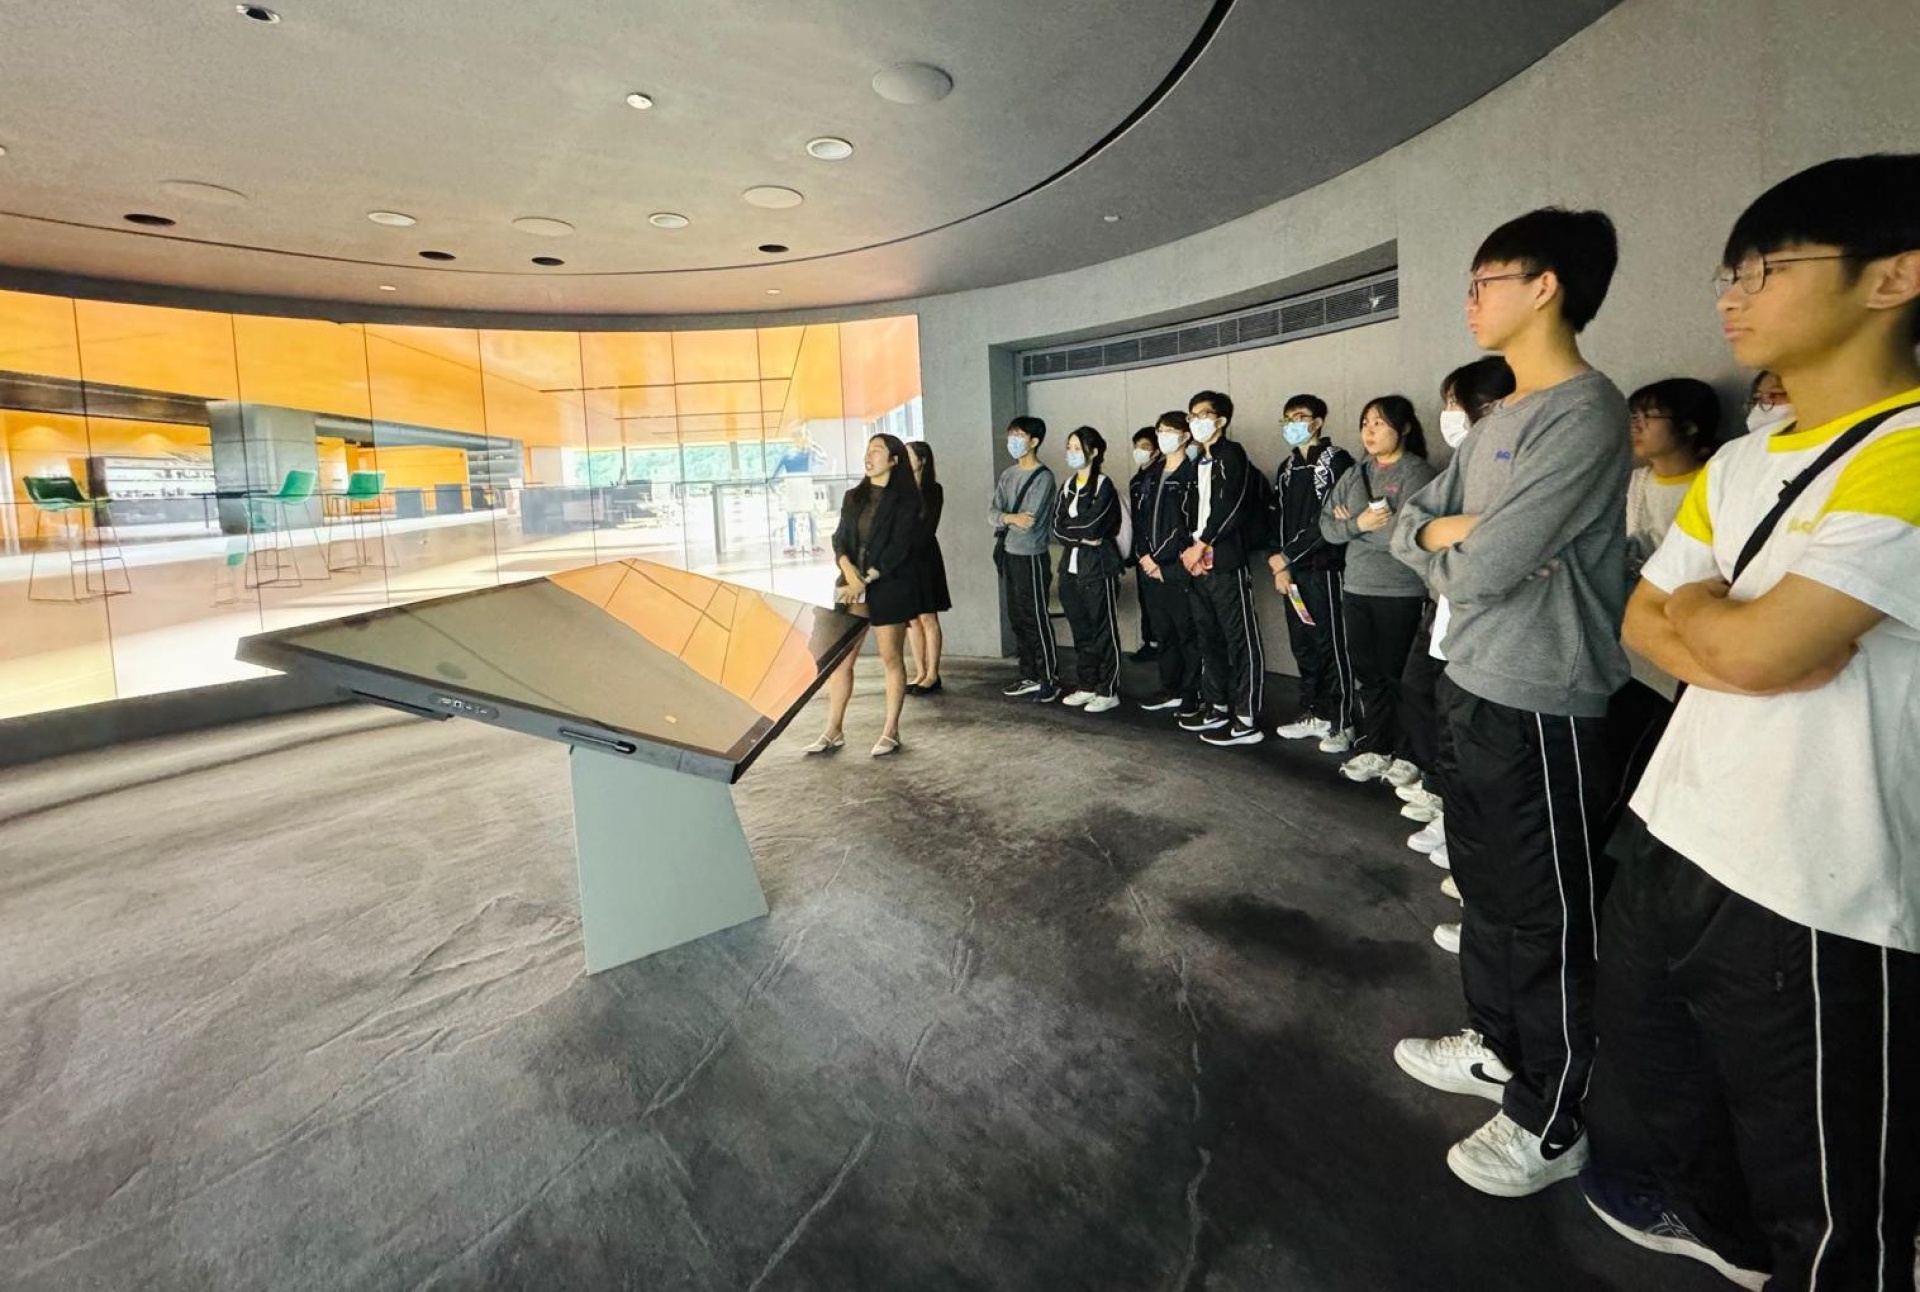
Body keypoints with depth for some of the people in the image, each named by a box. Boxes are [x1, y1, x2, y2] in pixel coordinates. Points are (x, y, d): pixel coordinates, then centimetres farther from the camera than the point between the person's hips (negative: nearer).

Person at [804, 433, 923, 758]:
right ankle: (833, 732, 11)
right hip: (851, 586, 5)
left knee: (891, 658, 3)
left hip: (889, 587, -5)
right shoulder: (853, 497, 14)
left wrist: (865, 580, -16)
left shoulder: (905, 500, -3)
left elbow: (897, 548, -11)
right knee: (840, 657, 2)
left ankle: (891, 732, 13)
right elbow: (840, 539, 8)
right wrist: (848, 568, -13)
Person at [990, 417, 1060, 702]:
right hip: (1008, 554, 8)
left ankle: (1050, 679, 6)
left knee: (1036, 620, -4)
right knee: (1017, 619, 12)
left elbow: (1028, 523, -20)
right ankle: (1030, 676, 22)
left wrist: (1003, 519, -6)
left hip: (1031, 556, -8)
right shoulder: (1007, 475, 13)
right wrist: (1011, 518, -17)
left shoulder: (1043, 477, -11)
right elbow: (992, 512, 1)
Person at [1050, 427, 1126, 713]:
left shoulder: (1104, 485, -7)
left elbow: (1092, 527, -17)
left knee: (1103, 629, 0)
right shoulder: (1068, 486, 14)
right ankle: (1086, 686, 22)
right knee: (1080, 630, 12)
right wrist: (1082, 536, -10)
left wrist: (1069, 530, -3)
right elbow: (1058, 529, 4)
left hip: (1098, 566, -7)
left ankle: (1108, 692, 6)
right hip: (1071, 566, 7)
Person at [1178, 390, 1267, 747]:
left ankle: (1247, 721, -2)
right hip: (1199, 564, 9)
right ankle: (1218, 708, 23)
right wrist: (1190, 549, 3)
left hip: (1226, 563, -9)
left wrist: (1201, 545, -11)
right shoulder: (1199, 462, 19)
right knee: (1209, 639, 13)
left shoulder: (1232, 454, -5)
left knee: (1241, 641, -5)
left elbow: (1232, 508, -16)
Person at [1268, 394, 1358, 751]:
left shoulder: (1337, 460, -4)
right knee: (1303, 646, 11)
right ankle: (1312, 715, 20)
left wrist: (1288, 556, -12)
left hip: (1324, 568, -7)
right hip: (1292, 571, 7)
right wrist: (1280, 565, 1)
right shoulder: (1286, 468, 18)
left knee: (1331, 646, -4)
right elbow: (1278, 518, 13)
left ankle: (1341, 723, 3)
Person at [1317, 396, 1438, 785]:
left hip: (1400, 593, -6)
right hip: (1355, 588, 6)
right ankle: (1374, 749, 22)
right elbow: (1327, 526, 5)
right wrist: (1359, 523, -14)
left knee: (1397, 676, 4)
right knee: (1367, 674, 11)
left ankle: (1406, 754, 19)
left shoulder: (1417, 473, -7)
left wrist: (1353, 525, -8)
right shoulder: (1353, 475, 12)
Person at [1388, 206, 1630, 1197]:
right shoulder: (1495, 422, 12)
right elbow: (1410, 526, 12)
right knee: (1485, 887, 21)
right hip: (1470, 688, 9)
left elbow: (1480, 571, -24)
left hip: (1540, 706, -9)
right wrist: (1441, 533, -10)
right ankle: (1497, 1048, 40)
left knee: (1549, 916, 6)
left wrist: (1443, 544, -2)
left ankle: (1550, 1123, 23)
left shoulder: (1585, 414, -18)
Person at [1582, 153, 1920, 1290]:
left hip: (1818, 897, -8)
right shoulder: (1737, 465, 9)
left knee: (1826, 1199, 13)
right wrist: (1733, 637, -12)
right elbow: (1644, 625, 8)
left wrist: (1697, 605, -4)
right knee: (1659, 1070, 28)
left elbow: (1753, 647, -26)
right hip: (1673, 837, 9)